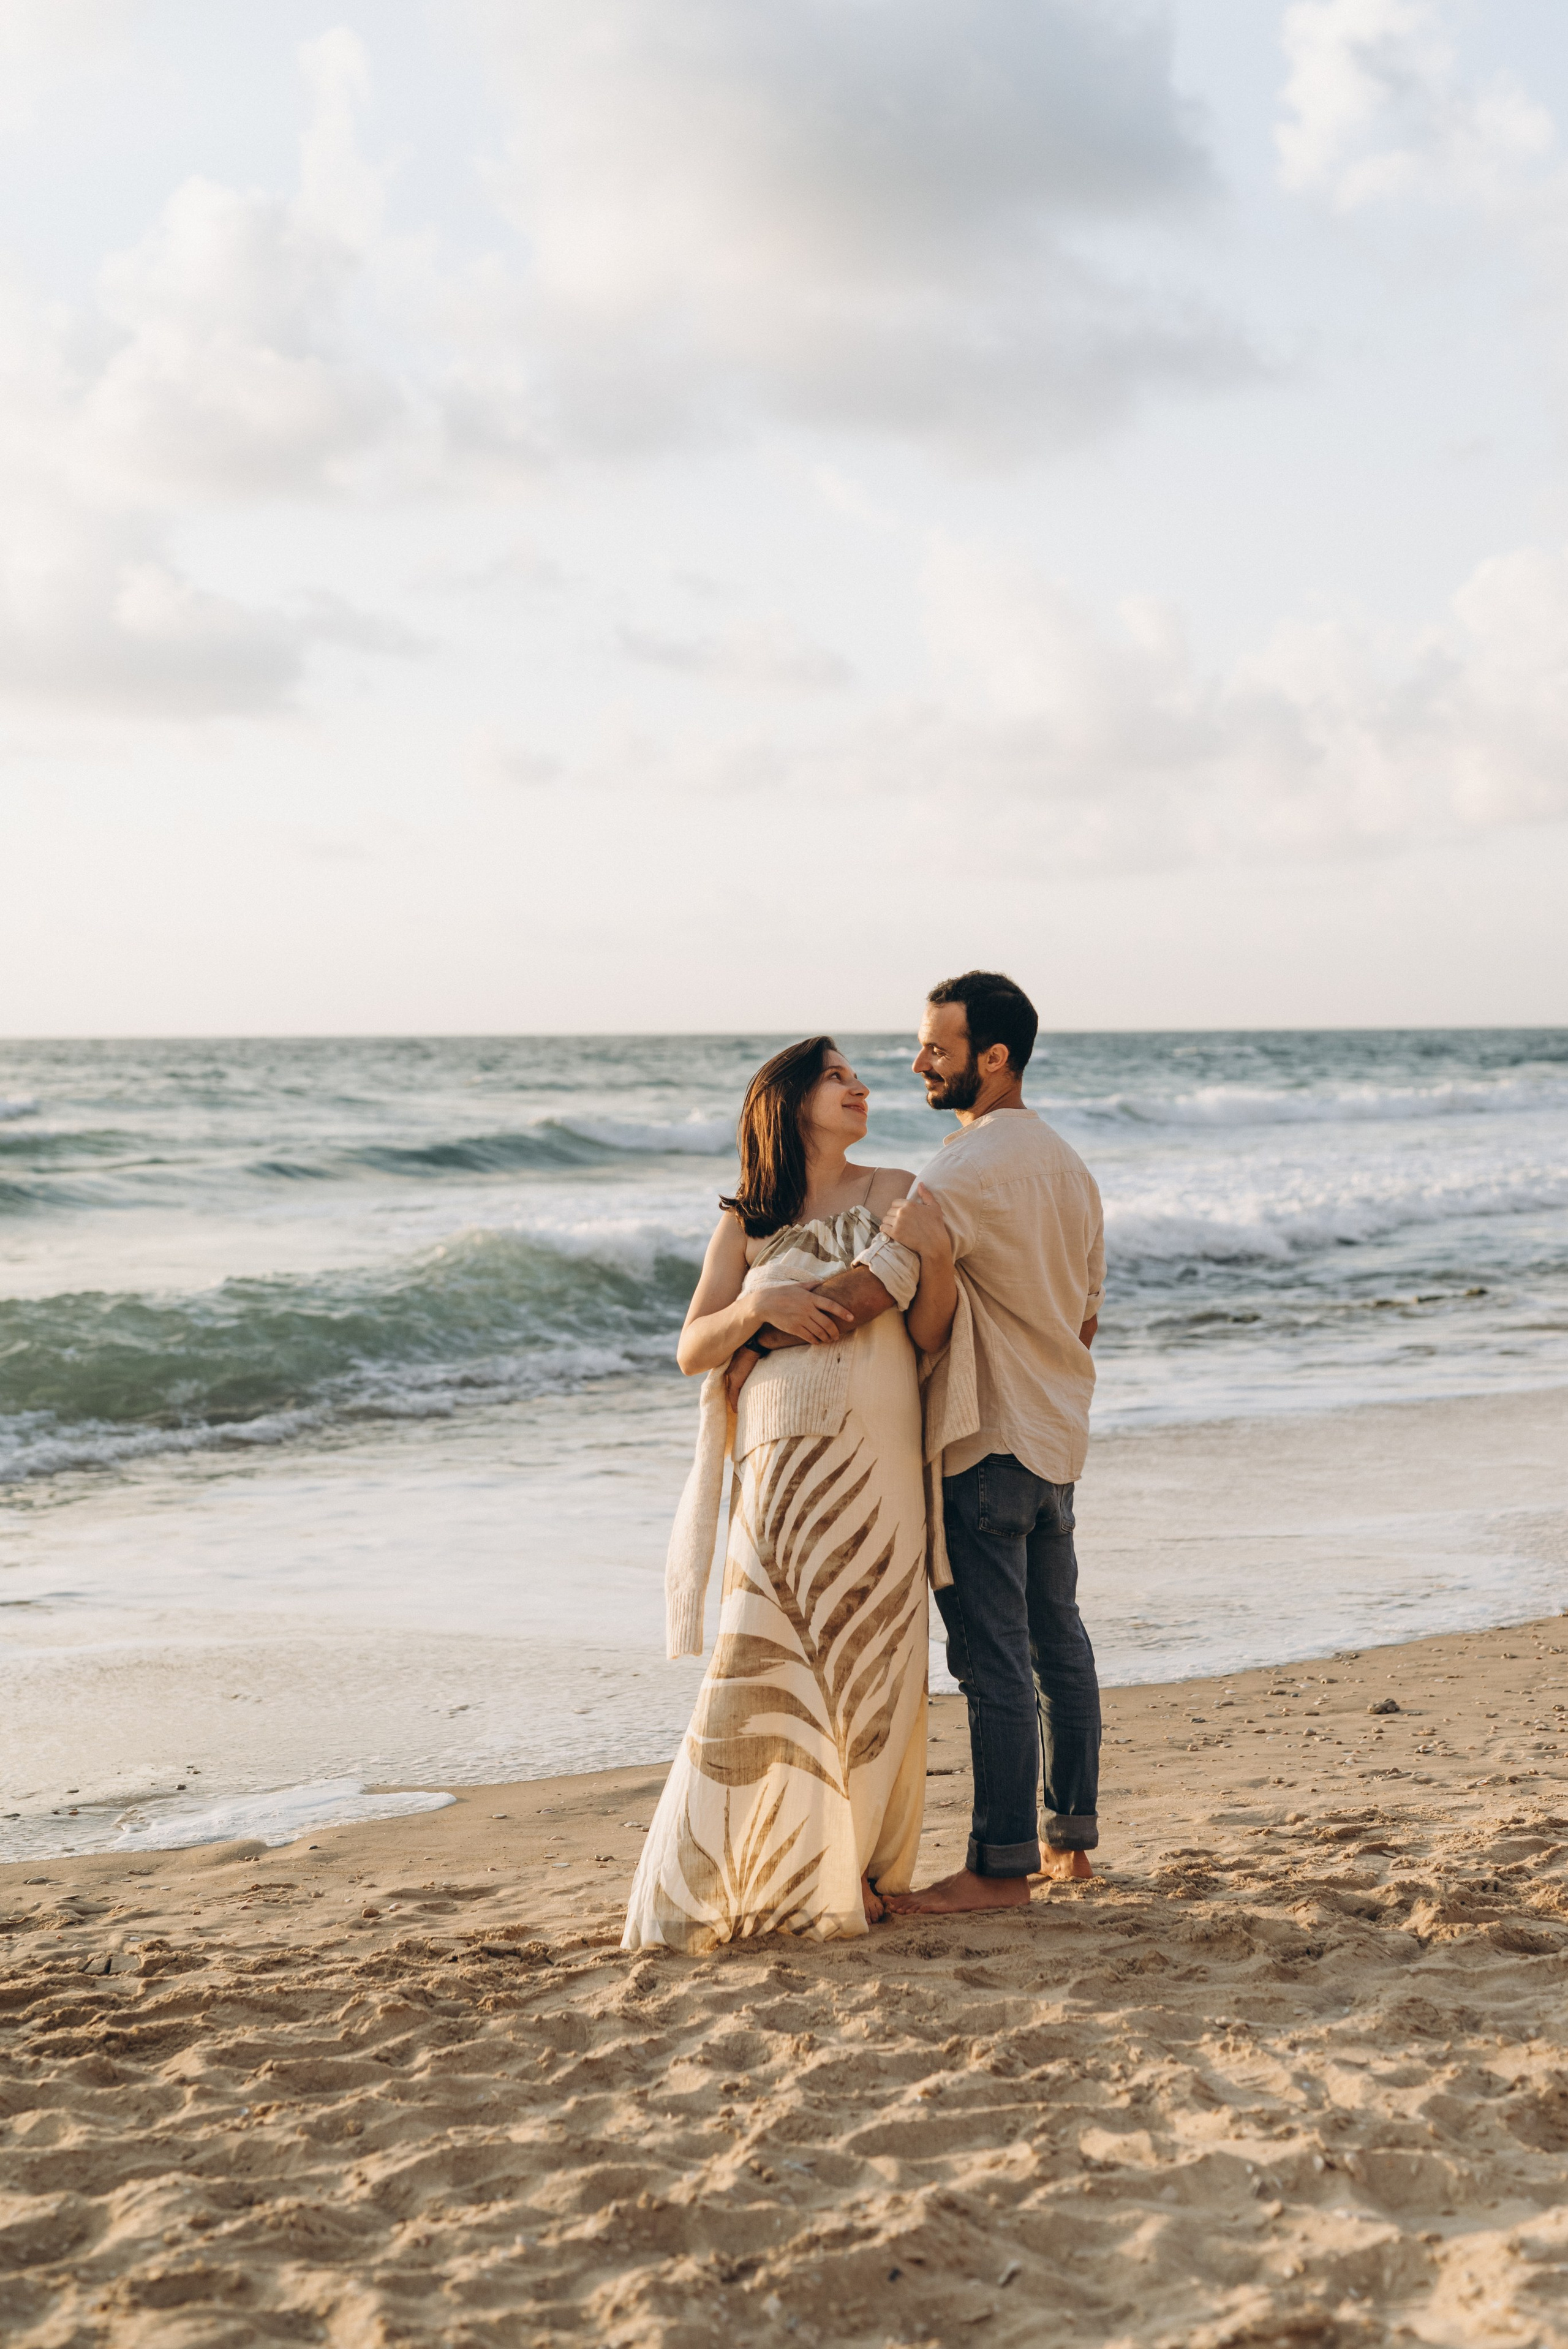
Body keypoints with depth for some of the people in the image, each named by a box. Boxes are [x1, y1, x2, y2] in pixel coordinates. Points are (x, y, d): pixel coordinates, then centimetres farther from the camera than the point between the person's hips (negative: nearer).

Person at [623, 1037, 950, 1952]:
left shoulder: (894, 1193, 10)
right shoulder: (745, 1224, 12)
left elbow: (876, 1292, -6)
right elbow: (693, 1350, 5)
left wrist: (762, 1338, -2)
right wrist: (759, 1305, -13)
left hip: (877, 1465, 0)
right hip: (780, 1465, 0)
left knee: (868, 1668, 0)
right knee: (760, 1669, -7)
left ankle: (852, 1874, 11)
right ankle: (724, 1883, -1)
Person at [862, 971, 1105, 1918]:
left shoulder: (974, 1160, -17)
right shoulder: (1068, 1165, 14)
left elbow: (926, 1240, -40)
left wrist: (918, 1348, -23)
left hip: (984, 1439, -10)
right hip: (1059, 1435, 10)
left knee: (994, 1657, -5)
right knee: (1058, 1639, 16)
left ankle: (1003, 1866, -1)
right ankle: (1073, 1833, 25)